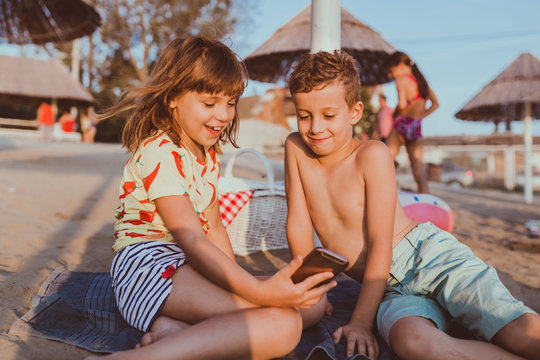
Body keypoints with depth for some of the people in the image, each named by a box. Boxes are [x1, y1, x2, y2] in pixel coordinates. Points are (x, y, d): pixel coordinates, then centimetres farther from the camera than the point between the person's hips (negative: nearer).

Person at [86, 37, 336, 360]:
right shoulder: (158, 153, -13)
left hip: (192, 265, 9)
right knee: (283, 324, -26)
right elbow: (192, 241, -22)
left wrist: (233, 280, -1)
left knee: (314, 302, -3)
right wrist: (257, 291, -32)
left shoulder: (210, 155, 15)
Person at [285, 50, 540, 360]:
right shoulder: (296, 148, 2)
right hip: (391, 287, 3)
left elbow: (380, 244, -14)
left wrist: (361, 321, -15)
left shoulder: (373, 154, -10)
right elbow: (299, 225, 3)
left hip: (429, 253, -2)